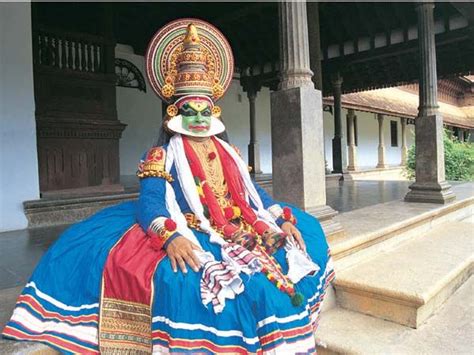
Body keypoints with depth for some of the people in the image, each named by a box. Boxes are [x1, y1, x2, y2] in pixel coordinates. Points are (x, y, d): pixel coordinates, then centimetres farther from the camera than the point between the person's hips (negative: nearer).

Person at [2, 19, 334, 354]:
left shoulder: (230, 153, 16)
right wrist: (171, 237, -33)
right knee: (180, 280, -36)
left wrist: (283, 221, 0)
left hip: (239, 233, 7)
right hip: (191, 237, -6)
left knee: (305, 232, 1)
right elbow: (150, 203, -13)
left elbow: (254, 194, 16)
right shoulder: (163, 156, 1)